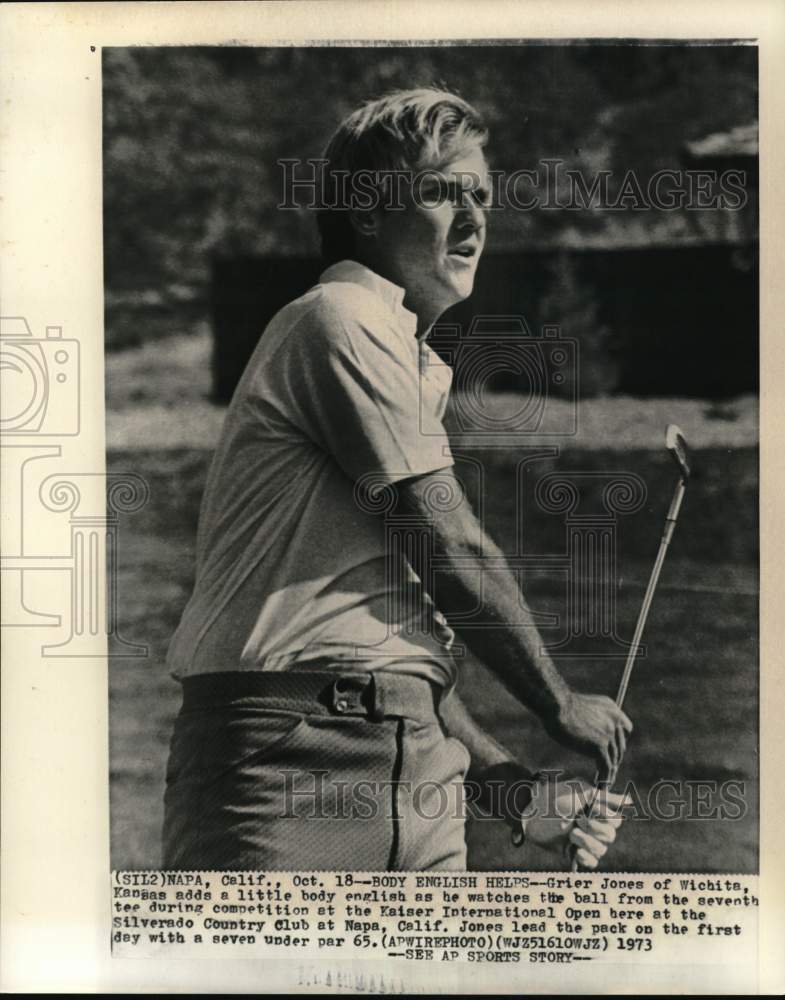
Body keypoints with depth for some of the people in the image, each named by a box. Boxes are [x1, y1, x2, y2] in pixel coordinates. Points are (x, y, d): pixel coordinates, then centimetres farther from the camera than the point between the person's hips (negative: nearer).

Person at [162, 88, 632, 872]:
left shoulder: (416, 370, 22)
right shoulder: (341, 318, -6)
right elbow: (455, 556, -9)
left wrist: (518, 796, 15)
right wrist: (562, 706, 5)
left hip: (418, 767, 9)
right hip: (290, 747, -8)